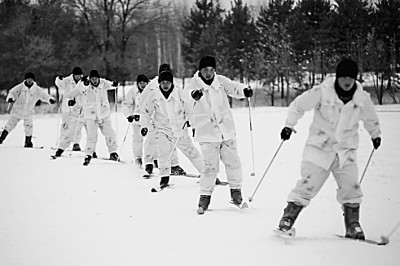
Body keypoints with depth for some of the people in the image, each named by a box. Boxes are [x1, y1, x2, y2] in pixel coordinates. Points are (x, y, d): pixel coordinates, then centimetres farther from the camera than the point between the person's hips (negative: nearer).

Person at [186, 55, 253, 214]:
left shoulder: (220, 81, 2)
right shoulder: (195, 83, -4)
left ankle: (236, 190, 25)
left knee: (232, 162, 5)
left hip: (226, 130, 3)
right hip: (207, 132, -3)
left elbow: (233, 87, -11)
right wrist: (195, 94, -50)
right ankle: (205, 196, 7)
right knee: (210, 166, -8)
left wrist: (244, 90, -34)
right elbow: (190, 91, -25)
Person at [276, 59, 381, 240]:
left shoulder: (362, 98, -3)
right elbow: (298, 106, -1)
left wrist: (375, 135, 32)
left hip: (346, 150, 3)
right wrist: (289, 125, -7)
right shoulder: (322, 92, -13)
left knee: (351, 187, -8)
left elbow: (371, 119, 19)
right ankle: (287, 220, 1)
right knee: (308, 185, -10)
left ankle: (353, 226, 6)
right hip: (319, 147, -3)